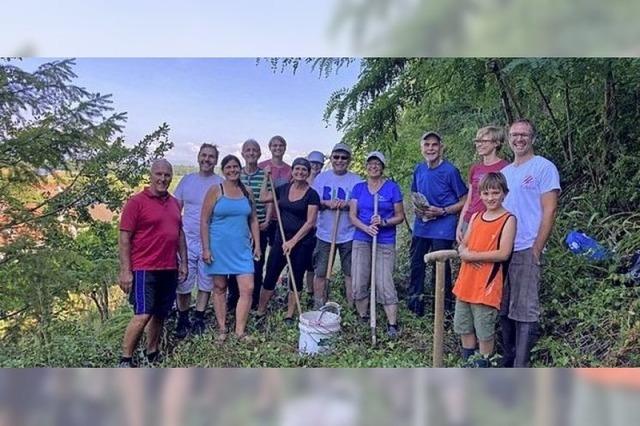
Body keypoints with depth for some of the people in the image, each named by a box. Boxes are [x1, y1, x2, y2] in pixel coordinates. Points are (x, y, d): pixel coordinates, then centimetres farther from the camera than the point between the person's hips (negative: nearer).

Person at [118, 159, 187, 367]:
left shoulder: (174, 203, 13)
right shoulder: (136, 202, -6)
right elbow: (124, 238, -9)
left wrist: (183, 262, 13)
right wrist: (125, 271, -14)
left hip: (169, 270, 6)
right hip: (144, 269, -6)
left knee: (160, 315, 13)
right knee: (142, 315, -10)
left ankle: (152, 356, 26)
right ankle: (125, 360, 2)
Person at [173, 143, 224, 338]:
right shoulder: (187, 180, 7)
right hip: (186, 240, 2)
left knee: (206, 283, 8)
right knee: (183, 284, 5)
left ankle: (199, 319, 24)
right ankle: (182, 320, 22)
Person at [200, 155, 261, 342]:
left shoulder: (246, 192, 8)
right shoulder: (215, 191, -4)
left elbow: (253, 220, 13)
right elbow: (204, 221, -6)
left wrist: (257, 245, 8)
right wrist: (206, 248, -11)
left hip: (242, 248, 3)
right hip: (219, 247, -3)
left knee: (248, 288, -5)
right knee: (220, 288, 8)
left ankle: (239, 331, 4)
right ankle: (222, 329, 22)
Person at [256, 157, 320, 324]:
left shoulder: (311, 194, -8)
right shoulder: (284, 189, 6)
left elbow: (310, 222, -13)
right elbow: (263, 198, 15)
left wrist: (293, 241, -17)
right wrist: (267, 177, 11)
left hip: (302, 242, -4)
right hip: (281, 238, 4)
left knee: (296, 278, 7)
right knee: (270, 275, 5)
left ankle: (289, 315, 19)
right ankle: (260, 311, 17)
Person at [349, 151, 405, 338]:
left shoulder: (392, 187, 1)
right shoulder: (358, 188, 9)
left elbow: (400, 216, 3)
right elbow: (352, 215, 4)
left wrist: (384, 222, -16)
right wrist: (366, 228, -14)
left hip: (385, 242, -3)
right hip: (361, 241, 3)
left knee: (385, 283, -8)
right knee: (359, 284, 4)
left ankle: (392, 324, 0)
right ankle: (363, 319, 19)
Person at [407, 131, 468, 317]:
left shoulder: (450, 171, -11)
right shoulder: (419, 169, 5)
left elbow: (464, 201, -7)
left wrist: (441, 211, -17)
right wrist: (416, 207, -1)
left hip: (442, 228, -6)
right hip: (421, 226, 6)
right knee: (416, 265, 12)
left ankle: (445, 309, 18)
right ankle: (414, 307, 27)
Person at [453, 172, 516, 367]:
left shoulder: (508, 220, -8)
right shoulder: (476, 217, 11)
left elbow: (503, 254, -17)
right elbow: (462, 245, 14)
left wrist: (473, 255, -16)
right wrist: (464, 252, -9)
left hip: (487, 285, -7)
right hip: (466, 282, 7)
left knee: (484, 331, 3)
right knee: (464, 327, 17)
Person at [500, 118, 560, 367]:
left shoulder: (544, 167, -2)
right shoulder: (504, 172, 17)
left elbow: (549, 211, -8)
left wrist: (536, 249, -13)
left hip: (526, 251, -6)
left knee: (524, 311, -4)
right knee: (504, 308, 12)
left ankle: (520, 369, 3)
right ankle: (507, 360, 25)